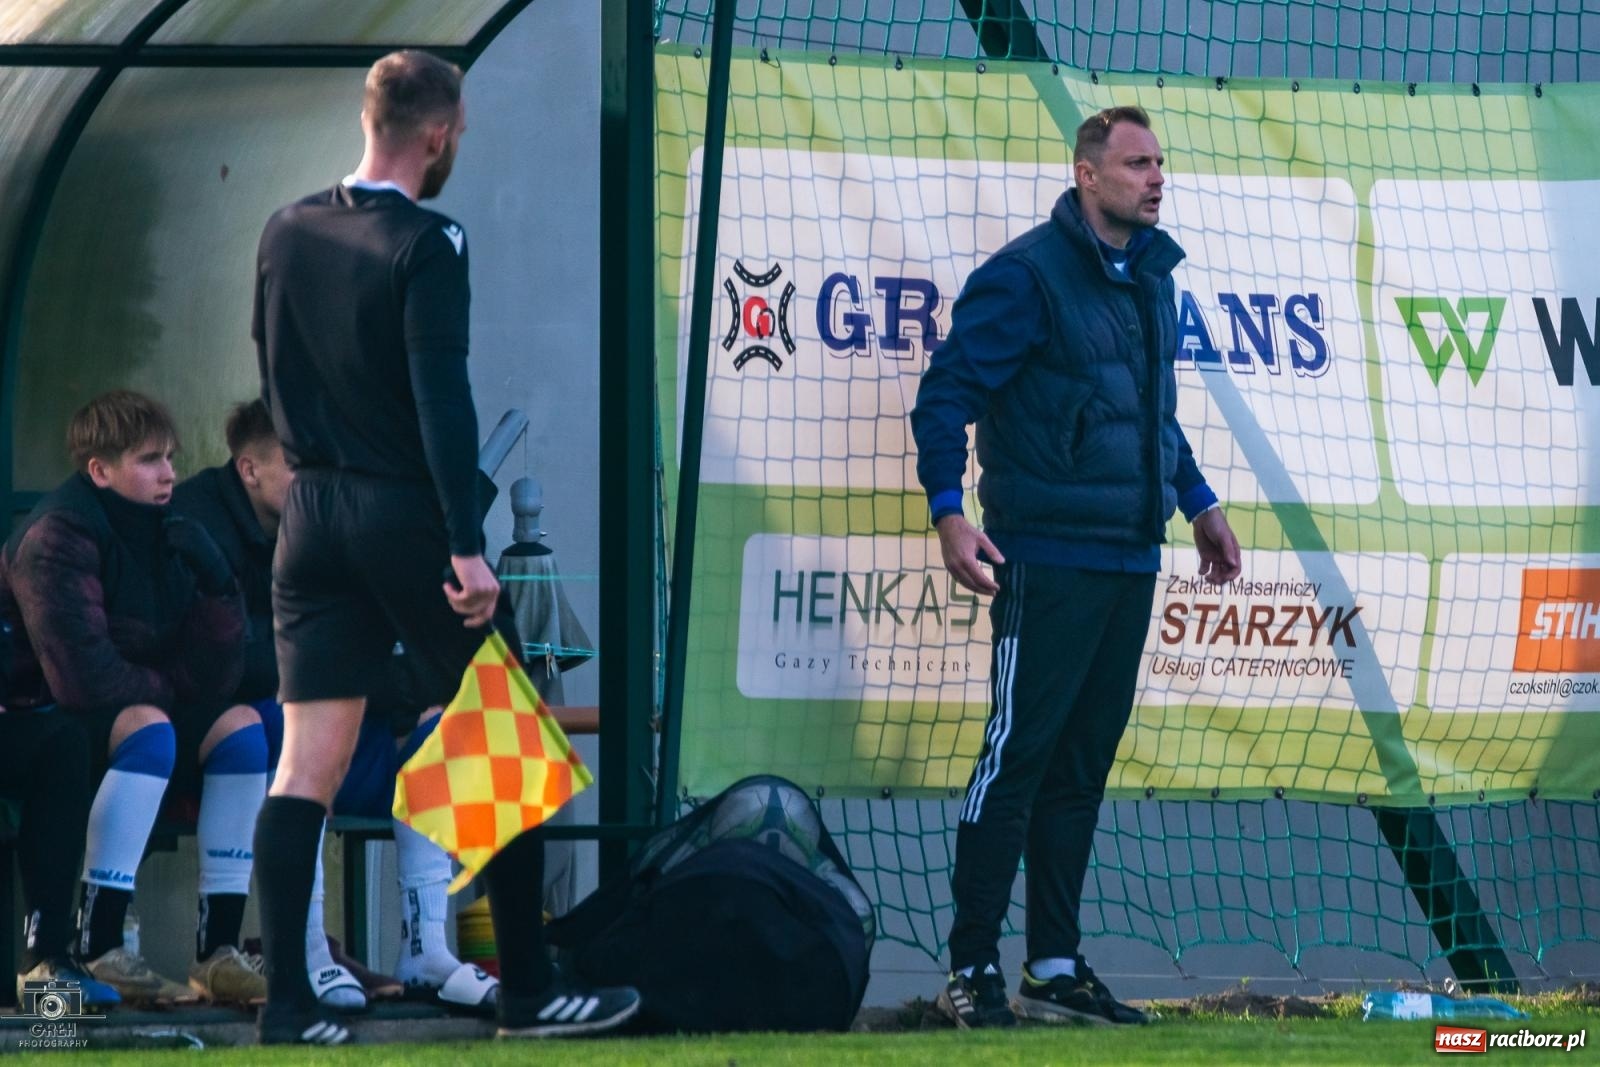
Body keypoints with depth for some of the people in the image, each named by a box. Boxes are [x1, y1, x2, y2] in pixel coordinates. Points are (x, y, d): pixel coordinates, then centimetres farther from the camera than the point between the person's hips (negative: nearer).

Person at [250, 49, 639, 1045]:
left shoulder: (288, 234, 7)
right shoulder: (425, 244, -14)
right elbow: (442, 398, -20)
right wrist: (468, 546, -21)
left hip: (313, 513, 6)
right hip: (406, 514, -6)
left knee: (307, 765, 3)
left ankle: (287, 1001, -3)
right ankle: (528, 989, 9)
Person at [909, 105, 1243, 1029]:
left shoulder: (1151, 278, 16)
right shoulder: (1029, 276, -9)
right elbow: (948, 389, -11)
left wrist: (1199, 503, 28)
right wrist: (948, 510, -21)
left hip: (1131, 562, 8)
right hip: (1047, 561, -8)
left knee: (1083, 765, 10)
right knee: (1018, 755, -7)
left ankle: (1056, 970, 14)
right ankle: (974, 970, -4)